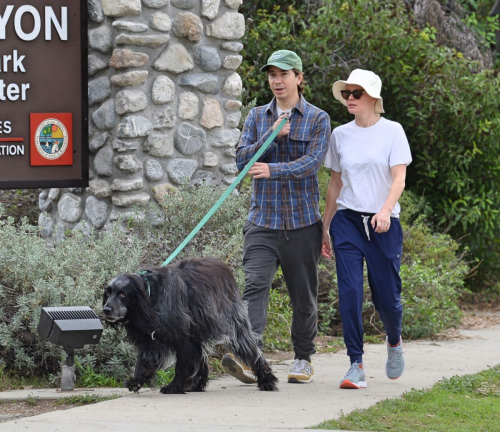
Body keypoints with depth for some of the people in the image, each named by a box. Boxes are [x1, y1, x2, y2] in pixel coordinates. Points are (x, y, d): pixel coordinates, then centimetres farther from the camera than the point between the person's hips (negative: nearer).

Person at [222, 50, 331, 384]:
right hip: (263, 219, 1)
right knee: (255, 284, -17)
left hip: (302, 221, -1)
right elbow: (242, 160, 3)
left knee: (304, 294, 6)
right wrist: (272, 136, -12)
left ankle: (304, 359, 22)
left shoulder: (318, 119, 2)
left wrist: (274, 169, -28)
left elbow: (312, 162, -13)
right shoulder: (257, 117, 12)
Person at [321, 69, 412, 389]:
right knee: (350, 293, -10)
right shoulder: (340, 135, 9)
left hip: (383, 223, -2)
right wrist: (325, 227, 16)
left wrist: (385, 210, -26)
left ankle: (394, 341, 33)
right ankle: (356, 365, -7)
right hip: (347, 220, 2)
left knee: (386, 296, 0)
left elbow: (399, 178, -9)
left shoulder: (392, 131, -1)